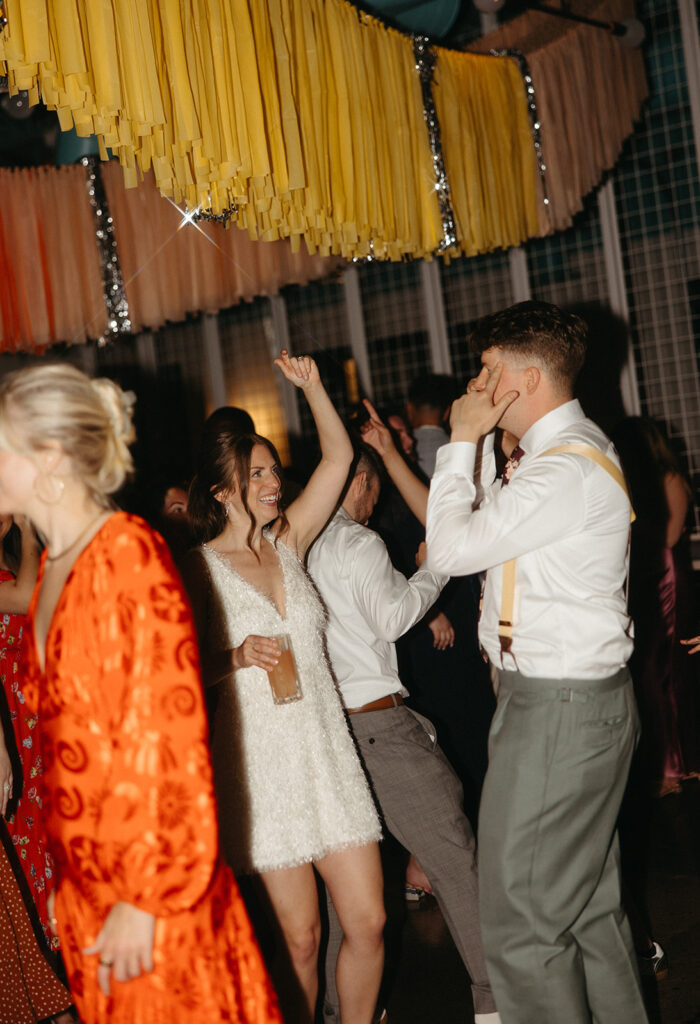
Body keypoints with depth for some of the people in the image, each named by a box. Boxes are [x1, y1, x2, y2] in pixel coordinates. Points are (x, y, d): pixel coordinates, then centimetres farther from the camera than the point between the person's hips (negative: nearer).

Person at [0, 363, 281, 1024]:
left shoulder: (129, 554, -14)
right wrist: (71, 877, 13)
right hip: (86, 888, 7)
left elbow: (166, 728, -18)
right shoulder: (54, 565, 11)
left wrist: (145, 895, -17)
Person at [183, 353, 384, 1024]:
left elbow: (338, 458, 9)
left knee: (368, 923, 4)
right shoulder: (199, 569, -3)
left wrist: (311, 387, 0)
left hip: (330, 752, 4)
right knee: (300, 937, 2)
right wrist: (237, 656, -18)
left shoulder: (287, 543, 10)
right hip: (265, 761, -4)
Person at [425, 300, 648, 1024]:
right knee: (590, 904, 21)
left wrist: (463, 440, -10)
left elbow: (450, 548, -19)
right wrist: (478, 445, 9)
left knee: (521, 919, -2)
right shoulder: (567, 450, 13)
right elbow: (485, 527, 19)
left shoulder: (566, 469, -21)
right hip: (580, 697, 11)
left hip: (558, 709, -11)